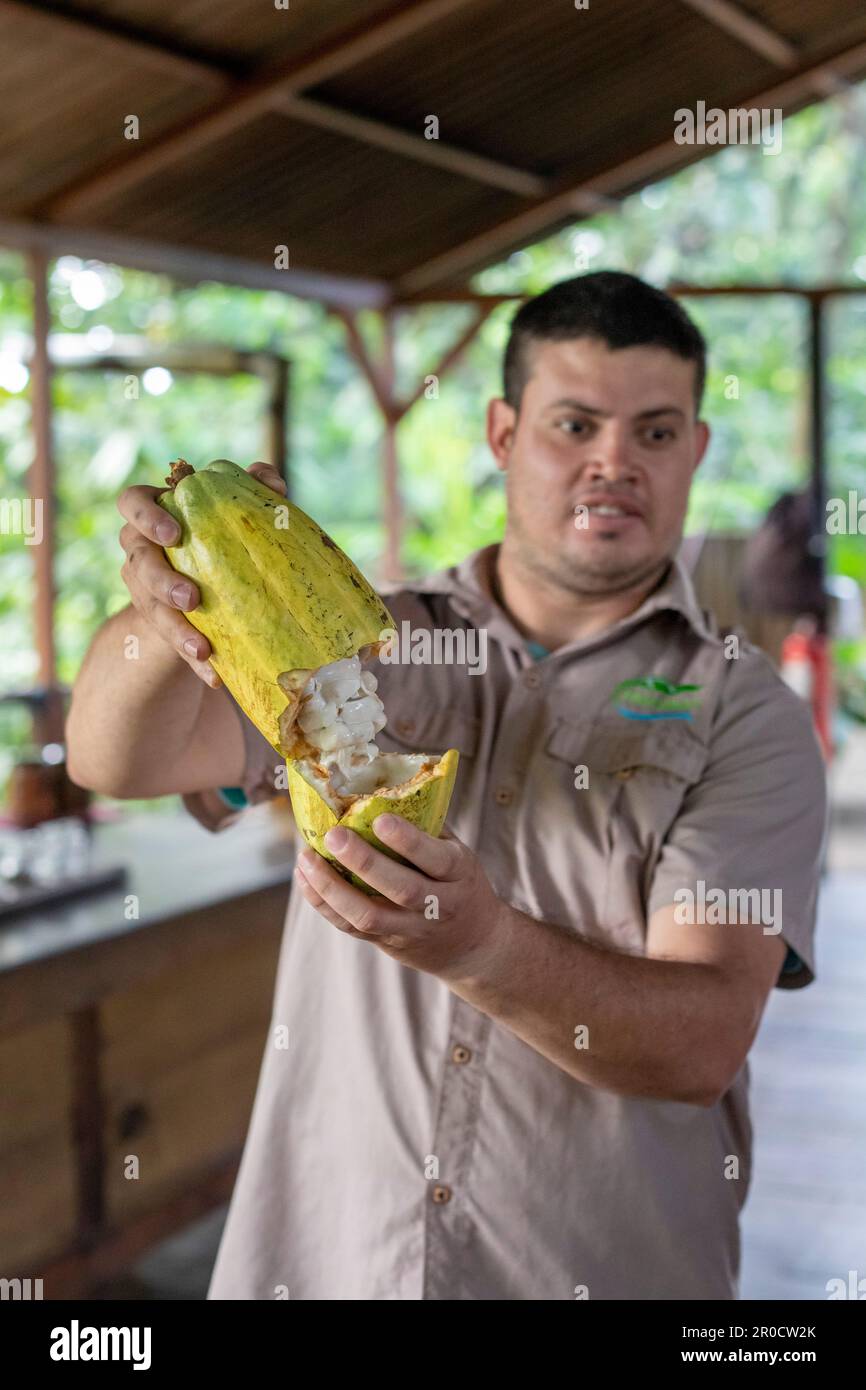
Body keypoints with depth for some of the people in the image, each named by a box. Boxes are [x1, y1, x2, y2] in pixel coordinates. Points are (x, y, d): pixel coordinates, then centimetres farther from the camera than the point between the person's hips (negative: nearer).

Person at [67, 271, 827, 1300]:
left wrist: (485, 950, -32)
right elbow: (116, 757, -9)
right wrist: (171, 616, -30)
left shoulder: (744, 715, -5)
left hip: (608, 1266, -1)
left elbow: (704, 1042, -15)